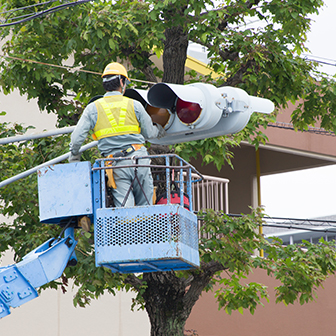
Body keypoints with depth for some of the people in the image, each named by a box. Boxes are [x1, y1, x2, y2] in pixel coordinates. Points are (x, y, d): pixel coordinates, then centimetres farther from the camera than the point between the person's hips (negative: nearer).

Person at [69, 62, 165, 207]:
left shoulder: (93, 108, 5)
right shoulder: (134, 105, 6)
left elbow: (77, 137, 0)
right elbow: (149, 133, 15)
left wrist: (74, 157, 18)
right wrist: (159, 130, 38)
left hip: (116, 165, 0)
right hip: (139, 157, 0)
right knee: (145, 208, 8)